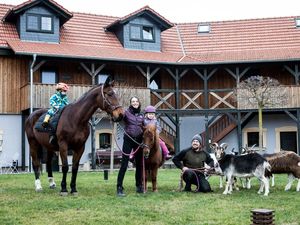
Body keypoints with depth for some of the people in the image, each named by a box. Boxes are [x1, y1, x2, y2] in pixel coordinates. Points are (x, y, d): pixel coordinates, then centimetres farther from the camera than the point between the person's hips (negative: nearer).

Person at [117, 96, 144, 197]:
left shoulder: (141, 115, 12)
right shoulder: (126, 112, -1)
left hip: (139, 141, 5)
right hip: (128, 140, -5)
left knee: (139, 164, 10)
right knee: (124, 165, -7)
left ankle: (139, 186, 22)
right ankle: (119, 188, -4)